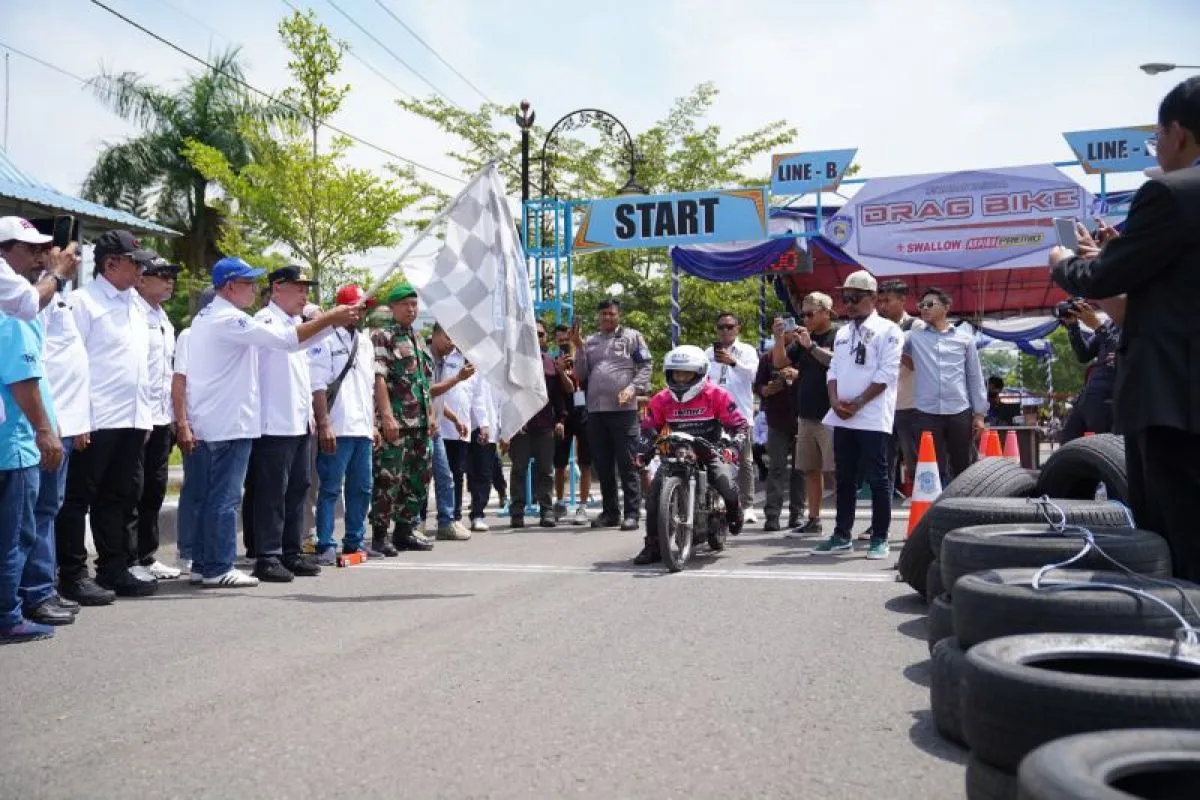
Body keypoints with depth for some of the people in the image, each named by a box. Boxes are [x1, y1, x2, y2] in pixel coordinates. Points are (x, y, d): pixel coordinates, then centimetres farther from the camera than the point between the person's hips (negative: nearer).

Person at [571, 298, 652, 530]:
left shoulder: (632, 337, 6)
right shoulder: (590, 341, 17)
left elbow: (645, 367, 0)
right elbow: (581, 375, 13)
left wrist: (632, 388, -13)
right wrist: (579, 348, 2)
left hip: (623, 409, -5)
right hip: (595, 409, 5)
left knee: (626, 463, -6)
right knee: (602, 465, 9)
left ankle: (631, 513, -3)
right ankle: (610, 511, 18)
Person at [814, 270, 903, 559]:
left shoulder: (887, 330, -3)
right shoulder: (843, 333, 18)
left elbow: (886, 374, -11)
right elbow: (833, 370, 16)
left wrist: (857, 404, -13)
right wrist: (835, 401, -3)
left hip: (873, 419, -6)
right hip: (842, 418, 7)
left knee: (877, 479, -2)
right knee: (845, 479, 11)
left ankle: (879, 538, 5)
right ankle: (842, 535, 17)